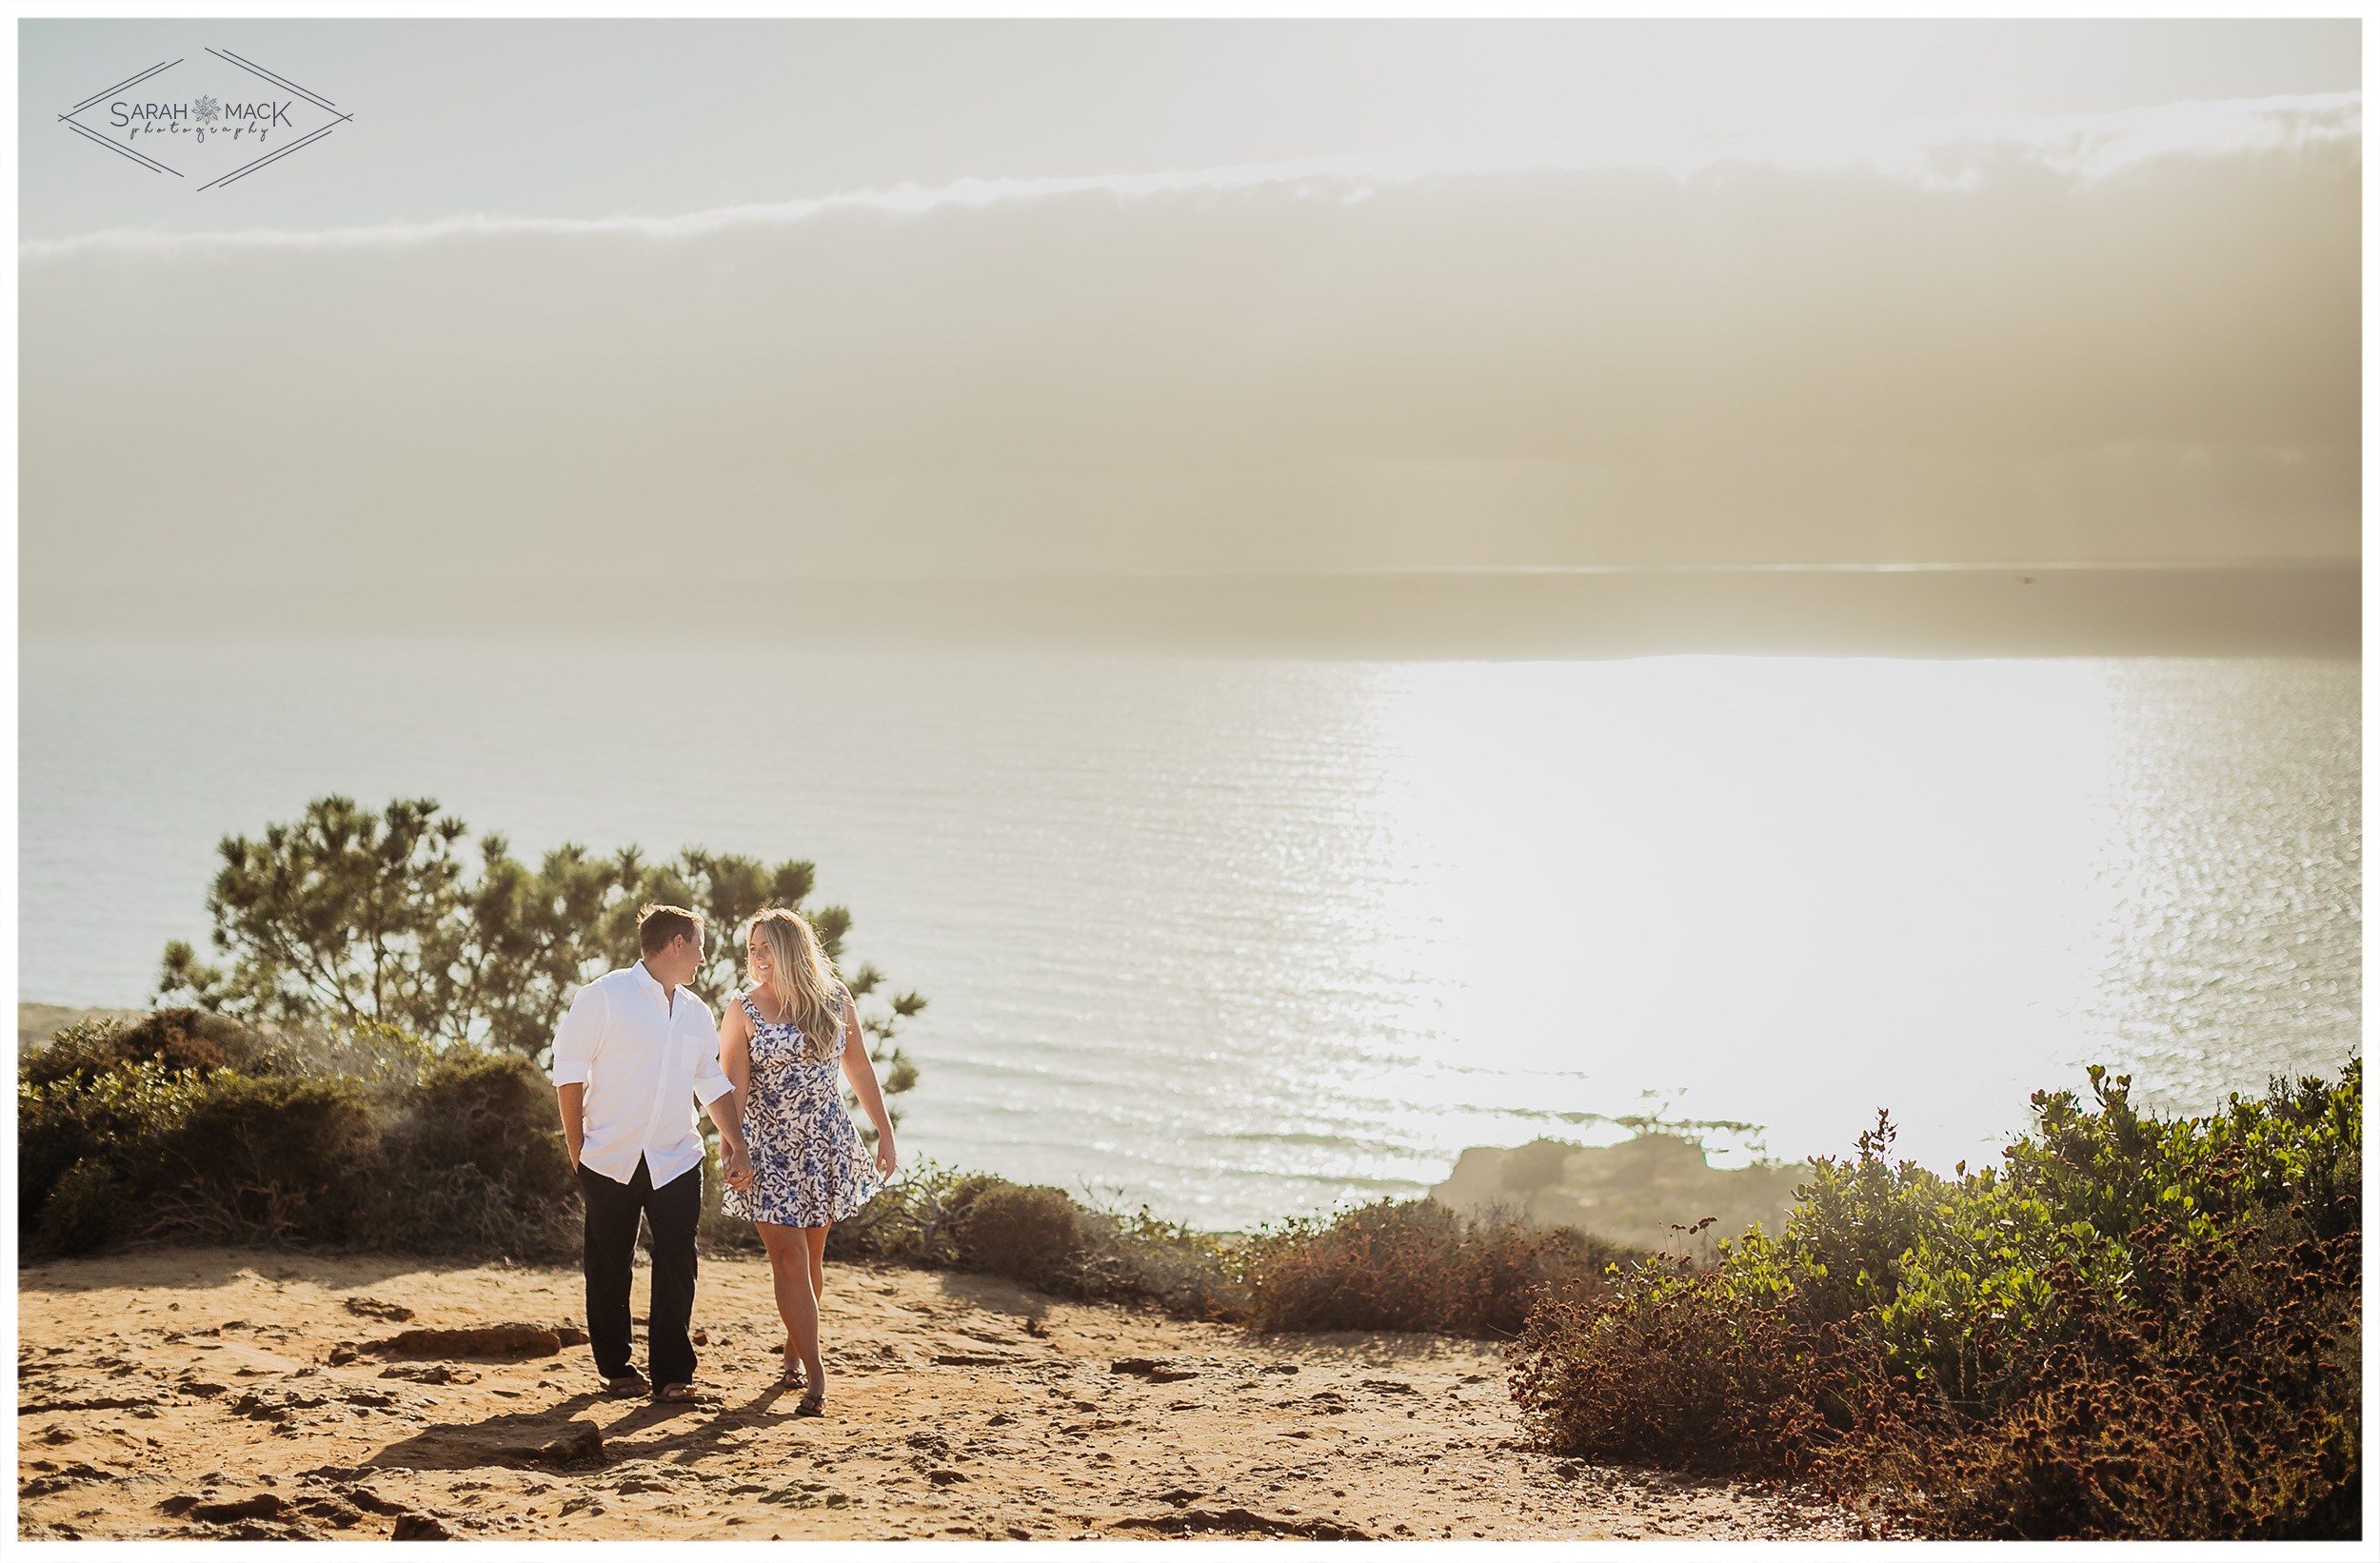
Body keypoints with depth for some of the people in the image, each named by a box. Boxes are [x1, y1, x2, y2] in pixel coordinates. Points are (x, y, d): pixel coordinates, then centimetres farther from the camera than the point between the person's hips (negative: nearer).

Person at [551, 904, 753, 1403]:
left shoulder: (695, 1011, 12)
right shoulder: (604, 996, -6)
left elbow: (713, 1083, 17)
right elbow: (569, 1070, -5)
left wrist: (736, 1144, 8)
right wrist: (577, 1147, -6)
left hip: (676, 1160, 4)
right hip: (611, 1158, -4)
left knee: (677, 1267, -4)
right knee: (609, 1268, 6)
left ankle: (673, 1374, 1)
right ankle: (615, 1367, 20)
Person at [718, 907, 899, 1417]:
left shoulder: (835, 1001, 2)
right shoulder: (743, 1009, -5)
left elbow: (859, 1069, 9)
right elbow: (734, 1087, -8)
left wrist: (885, 1135, 8)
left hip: (825, 1146, 3)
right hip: (769, 1149, -3)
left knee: (810, 1257, 10)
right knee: (788, 1258, -8)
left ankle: (793, 1349, 28)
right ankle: (815, 1373, -6)